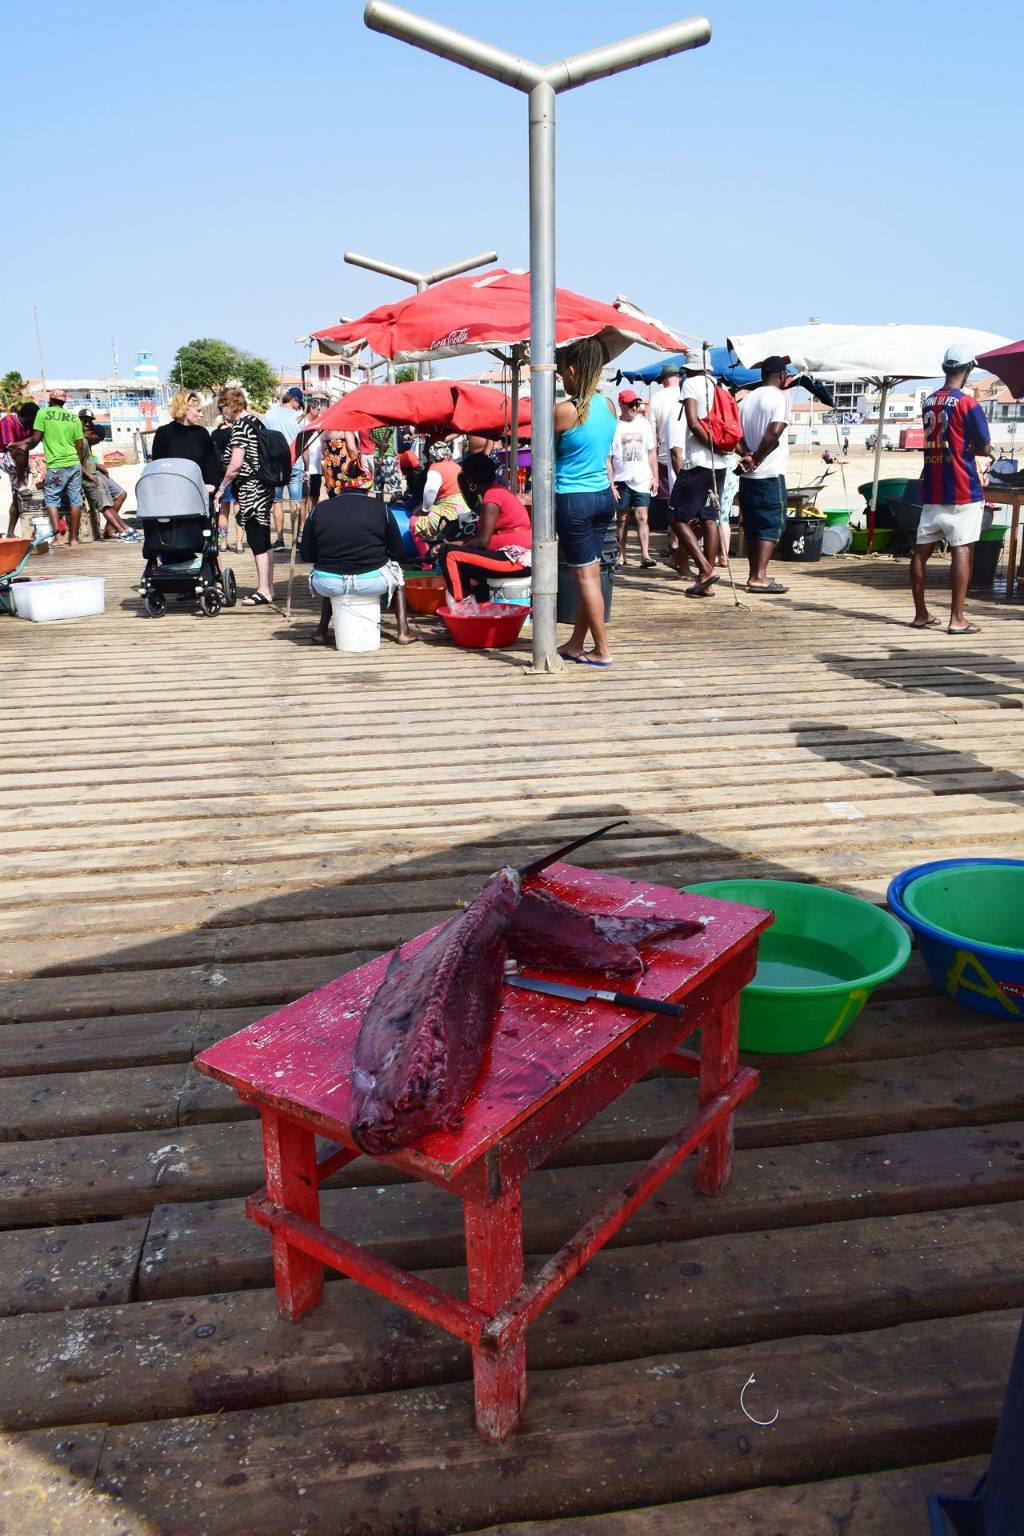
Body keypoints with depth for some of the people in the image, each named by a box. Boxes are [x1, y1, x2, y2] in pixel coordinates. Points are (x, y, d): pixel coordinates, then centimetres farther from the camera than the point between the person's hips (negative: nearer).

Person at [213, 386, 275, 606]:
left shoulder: (239, 425, -12)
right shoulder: (255, 421, 14)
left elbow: (235, 464, -19)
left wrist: (221, 489, -9)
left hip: (250, 489, -9)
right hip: (263, 487, 9)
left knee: (257, 541, -6)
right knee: (263, 540, 12)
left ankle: (263, 592, -3)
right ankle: (268, 588, 17)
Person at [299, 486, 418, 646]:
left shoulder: (318, 510, 3)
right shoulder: (381, 508, -1)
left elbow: (305, 555, 6)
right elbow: (397, 553, 3)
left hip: (329, 584, 2)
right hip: (372, 581, -2)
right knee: (396, 572, 30)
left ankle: (321, 631, 30)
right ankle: (403, 631, 23)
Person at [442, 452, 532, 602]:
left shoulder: (492, 495, -11)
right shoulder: (497, 490, 18)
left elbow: (483, 540, -16)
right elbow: (479, 534, 17)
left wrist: (453, 546, -2)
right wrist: (455, 544, 8)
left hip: (516, 559, -10)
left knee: (450, 555, -13)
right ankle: (482, 604, 24)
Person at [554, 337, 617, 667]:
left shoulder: (564, 410, -15)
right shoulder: (607, 405, 5)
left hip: (573, 499, -7)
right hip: (603, 496, 7)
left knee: (585, 575, 0)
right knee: (589, 573, 11)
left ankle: (602, 651, 5)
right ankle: (575, 645, 21)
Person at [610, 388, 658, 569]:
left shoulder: (644, 425, 8)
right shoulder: (614, 427, -3)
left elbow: (651, 452, 14)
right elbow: (608, 457, -4)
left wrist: (655, 477, 8)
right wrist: (610, 483, -8)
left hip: (642, 480, 2)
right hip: (621, 480, -1)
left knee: (642, 517, -6)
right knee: (622, 519, 6)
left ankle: (645, 554, -10)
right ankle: (621, 556, 12)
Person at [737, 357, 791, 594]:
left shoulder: (747, 399, 14)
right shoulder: (780, 397, -8)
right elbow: (774, 432, -20)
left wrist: (747, 455, -5)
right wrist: (756, 460, -11)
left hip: (748, 475, 7)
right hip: (770, 473, -7)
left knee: (752, 526, 11)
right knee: (772, 524, -5)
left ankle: (754, 575, 16)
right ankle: (759, 577, -12)